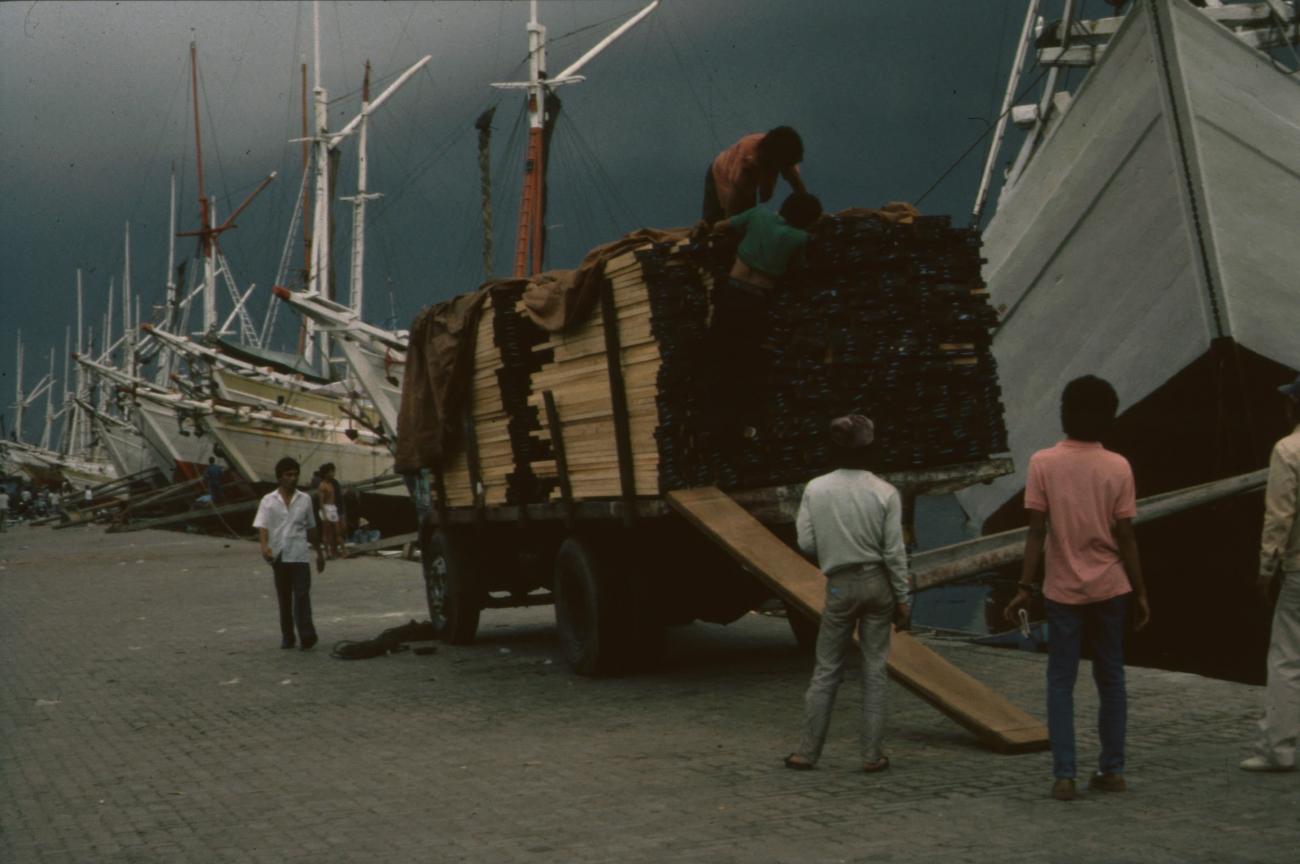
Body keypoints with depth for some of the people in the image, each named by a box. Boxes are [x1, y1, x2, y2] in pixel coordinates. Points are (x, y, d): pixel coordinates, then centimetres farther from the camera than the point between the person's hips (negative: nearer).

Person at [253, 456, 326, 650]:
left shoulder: (305, 499, 8)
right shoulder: (268, 501, 1)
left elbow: (311, 529, 16)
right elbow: (262, 526, -9)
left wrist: (319, 552, 18)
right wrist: (264, 546, -28)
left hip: (299, 556, 0)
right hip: (279, 556, 0)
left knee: (302, 595, -11)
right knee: (284, 598, 9)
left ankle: (307, 636, -18)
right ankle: (287, 637, 17)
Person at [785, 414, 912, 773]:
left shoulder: (815, 489, -5)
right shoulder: (885, 493, -7)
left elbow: (806, 544, -3)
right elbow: (894, 552, -6)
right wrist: (902, 598, 1)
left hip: (840, 586, 0)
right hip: (878, 582, 0)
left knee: (826, 669, 10)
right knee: (875, 669, 7)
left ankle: (807, 752, 12)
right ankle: (872, 754, 9)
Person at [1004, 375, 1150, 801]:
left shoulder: (1043, 463, -7)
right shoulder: (1118, 467, -5)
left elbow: (1037, 530, -10)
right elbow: (1125, 536, -4)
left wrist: (1026, 586, -5)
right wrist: (1140, 592, 4)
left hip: (1063, 590, -1)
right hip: (1110, 587, 1)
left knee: (1061, 683, 4)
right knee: (1111, 679, 13)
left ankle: (1064, 776, -1)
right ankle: (1112, 769, 17)